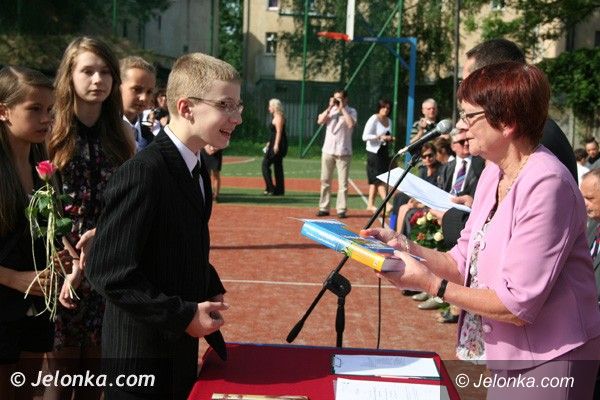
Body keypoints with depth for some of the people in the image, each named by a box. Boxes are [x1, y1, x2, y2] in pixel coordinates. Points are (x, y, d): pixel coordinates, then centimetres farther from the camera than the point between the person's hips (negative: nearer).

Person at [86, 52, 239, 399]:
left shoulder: (197, 168, 7)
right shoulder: (143, 172, -23)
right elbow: (110, 272, -25)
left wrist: (212, 292, 3)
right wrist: (184, 316, -21)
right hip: (143, 354, -9)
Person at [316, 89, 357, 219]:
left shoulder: (351, 111, 1)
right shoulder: (330, 110, 10)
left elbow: (351, 124, -19)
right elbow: (320, 121, -4)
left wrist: (342, 109, -13)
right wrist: (330, 107, -7)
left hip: (343, 152, -3)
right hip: (328, 150, 4)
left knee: (343, 183, -2)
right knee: (325, 181, 6)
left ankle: (342, 209, 2)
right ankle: (324, 208, 13)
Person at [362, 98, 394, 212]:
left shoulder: (389, 121, 13)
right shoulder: (373, 119, -10)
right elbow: (365, 136, -17)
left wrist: (390, 138, 4)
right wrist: (380, 137, -25)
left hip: (384, 152, 8)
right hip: (374, 152, -8)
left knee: (375, 180, 10)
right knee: (379, 178, -11)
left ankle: (370, 204, 14)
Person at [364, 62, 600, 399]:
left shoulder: (546, 185, -24)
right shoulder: (494, 173, 3)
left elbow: (517, 305, -24)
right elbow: (467, 263, 7)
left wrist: (430, 283, -19)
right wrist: (407, 248, -8)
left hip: (548, 362, -7)